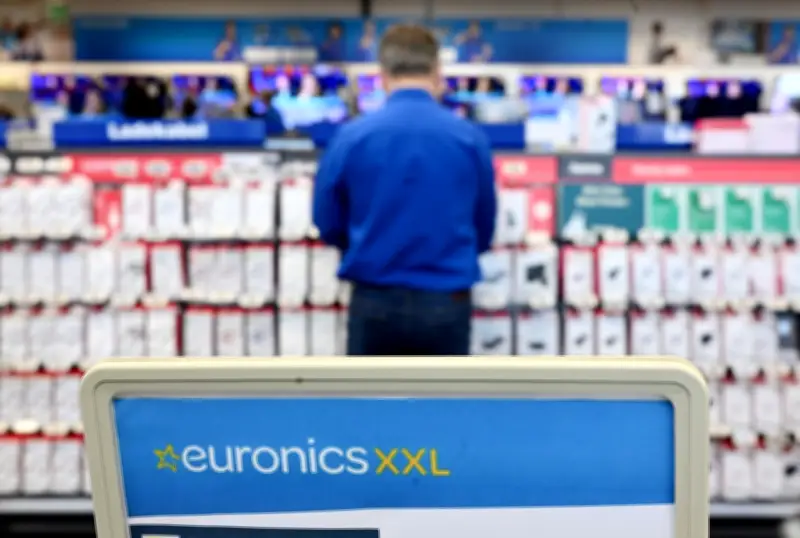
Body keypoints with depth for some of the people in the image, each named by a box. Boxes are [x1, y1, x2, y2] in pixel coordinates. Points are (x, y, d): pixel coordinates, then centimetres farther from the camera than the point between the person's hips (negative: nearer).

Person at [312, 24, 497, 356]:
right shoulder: (469, 137, -5)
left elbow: (328, 224, 4)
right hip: (444, 304, 0)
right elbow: (484, 231, 7)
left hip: (375, 303, 0)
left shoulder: (352, 136, -7)